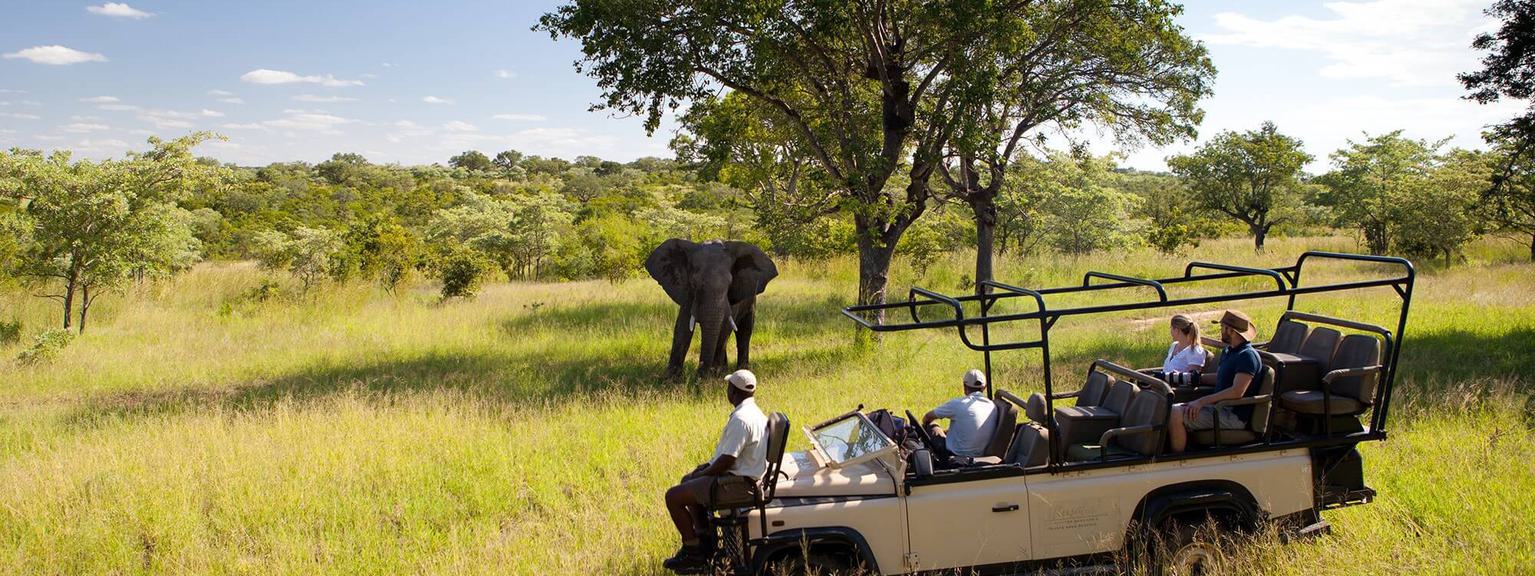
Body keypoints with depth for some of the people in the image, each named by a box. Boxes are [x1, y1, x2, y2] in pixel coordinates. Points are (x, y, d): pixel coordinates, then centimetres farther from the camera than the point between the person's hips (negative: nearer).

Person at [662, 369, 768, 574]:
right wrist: (706, 467, 12)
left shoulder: (740, 419, -25)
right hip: (744, 475, 11)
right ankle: (704, 539, 27)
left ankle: (694, 553, 2)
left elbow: (726, 461, -25)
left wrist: (703, 473, -8)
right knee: (687, 481, 28)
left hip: (736, 484, -11)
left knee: (673, 497, -8)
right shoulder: (754, 413, 8)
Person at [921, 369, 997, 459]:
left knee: (932, 428, 17)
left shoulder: (958, 404, -18)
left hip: (955, 454, -5)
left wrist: (925, 427, 22)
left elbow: (927, 417, -4)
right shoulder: (993, 407, -4)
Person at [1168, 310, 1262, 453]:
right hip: (1220, 406, 10)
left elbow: (1237, 392, -26)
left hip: (1235, 416, -10)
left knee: (1176, 414, -23)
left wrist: (1202, 401, -26)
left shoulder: (1247, 356, -16)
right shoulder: (1228, 351, 14)